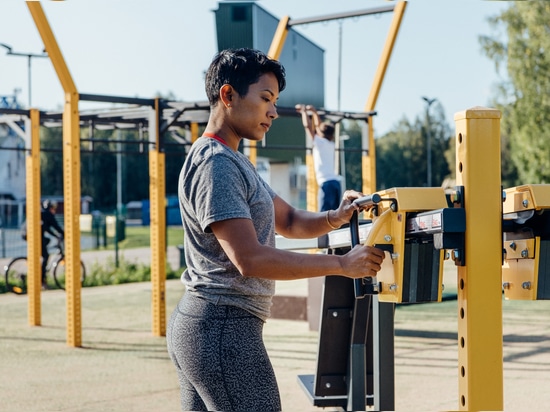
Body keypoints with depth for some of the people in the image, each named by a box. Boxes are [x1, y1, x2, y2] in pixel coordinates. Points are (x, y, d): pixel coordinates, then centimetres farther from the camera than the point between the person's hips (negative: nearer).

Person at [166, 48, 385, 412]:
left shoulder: (235, 161, 18)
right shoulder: (215, 164, -16)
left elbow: (288, 221, 19)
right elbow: (250, 259, -23)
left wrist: (334, 219, -2)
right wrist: (343, 264, -21)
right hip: (224, 329, -10)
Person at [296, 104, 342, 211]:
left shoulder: (319, 142, 0)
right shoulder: (330, 144, 19)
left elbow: (307, 125, 1)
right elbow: (318, 126, 32)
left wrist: (304, 111, 14)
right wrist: (314, 112, 39)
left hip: (326, 182, -8)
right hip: (336, 181, 8)